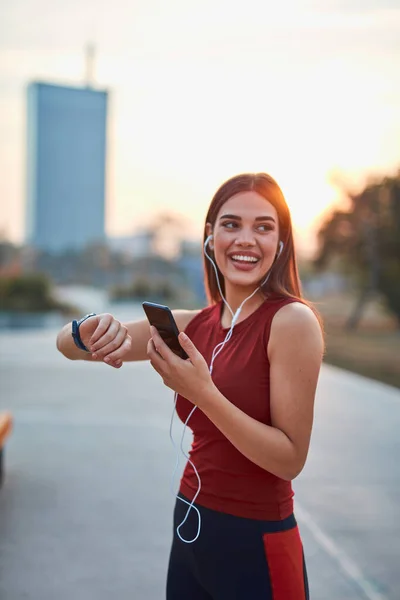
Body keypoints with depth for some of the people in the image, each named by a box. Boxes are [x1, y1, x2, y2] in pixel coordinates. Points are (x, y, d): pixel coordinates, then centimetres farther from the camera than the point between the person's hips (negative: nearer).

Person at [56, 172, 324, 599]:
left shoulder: (292, 319, -16)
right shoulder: (195, 325, 1)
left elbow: (290, 460, -18)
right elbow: (67, 345, 4)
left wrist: (201, 392, -29)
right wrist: (93, 331, -20)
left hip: (255, 545, -6)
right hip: (190, 531, 6)